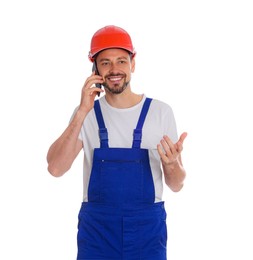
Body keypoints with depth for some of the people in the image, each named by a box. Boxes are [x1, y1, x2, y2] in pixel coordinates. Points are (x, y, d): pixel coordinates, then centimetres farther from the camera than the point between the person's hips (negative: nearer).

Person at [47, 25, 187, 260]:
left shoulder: (161, 112, -1)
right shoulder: (86, 113, 1)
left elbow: (176, 185, 3)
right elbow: (55, 168, -12)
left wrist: (172, 163, -19)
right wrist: (82, 113, -19)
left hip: (147, 231, 0)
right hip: (97, 229, 0)